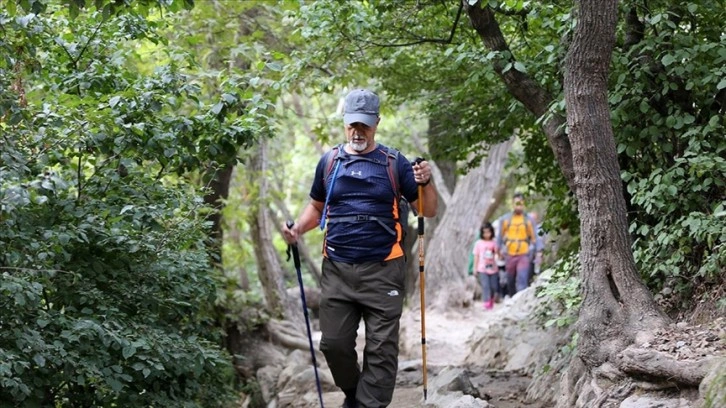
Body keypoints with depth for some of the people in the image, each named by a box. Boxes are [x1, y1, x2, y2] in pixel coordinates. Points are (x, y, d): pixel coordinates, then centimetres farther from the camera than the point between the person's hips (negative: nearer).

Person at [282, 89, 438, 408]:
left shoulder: (393, 163, 3)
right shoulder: (329, 163, 10)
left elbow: (428, 211, 4)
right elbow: (316, 207, 22)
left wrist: (425, 183, -16)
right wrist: (298, 229, 2)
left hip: (382, 271, -2)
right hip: (337, 270, 3)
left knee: (381, 349, -3)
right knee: (334, 343, 5)